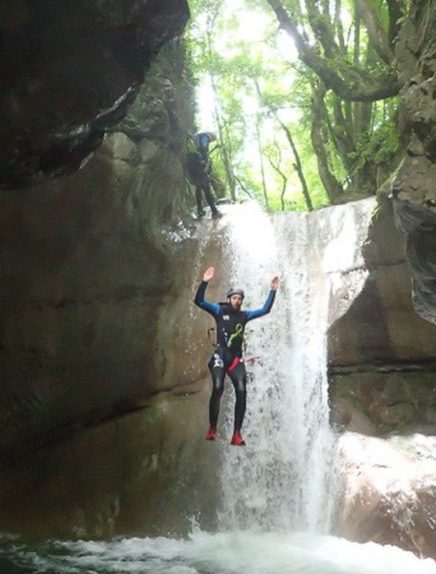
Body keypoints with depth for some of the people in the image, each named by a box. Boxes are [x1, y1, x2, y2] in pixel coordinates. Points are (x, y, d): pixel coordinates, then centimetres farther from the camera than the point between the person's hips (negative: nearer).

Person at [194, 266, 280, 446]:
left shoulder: (244, 315, 16)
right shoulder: (219, 310, 7)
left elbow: (265, 309, 18)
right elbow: (199, 301, -2)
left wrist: (273, 291, 11)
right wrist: (205, 282, -12)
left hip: (237, 358, 3)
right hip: (220, 355, -3)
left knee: (241, 392, -11)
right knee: (217, 388, -20)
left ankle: (237, 434, -10)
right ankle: (212, 429, -13)